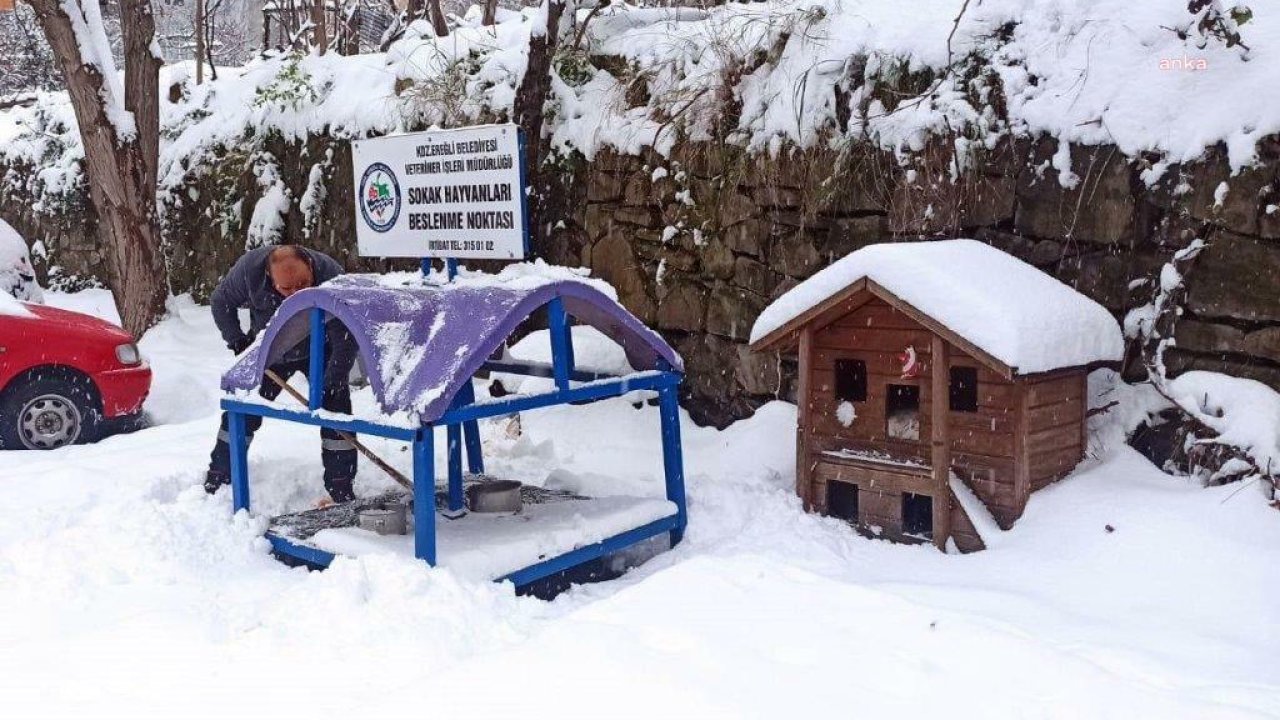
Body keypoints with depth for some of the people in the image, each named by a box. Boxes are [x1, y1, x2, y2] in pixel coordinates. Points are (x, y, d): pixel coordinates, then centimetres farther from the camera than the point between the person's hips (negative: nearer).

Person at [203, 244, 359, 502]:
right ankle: (217, 479, 18)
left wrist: (331, 385, -35)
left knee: (336, 406, -13)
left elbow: (345, 339, -31)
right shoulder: (250, 267, -30)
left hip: (318, 352, -2)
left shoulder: (331, 275, -37)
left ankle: (341, 490, -5)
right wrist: (237, 341, -14)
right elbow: (221, 301, -9)